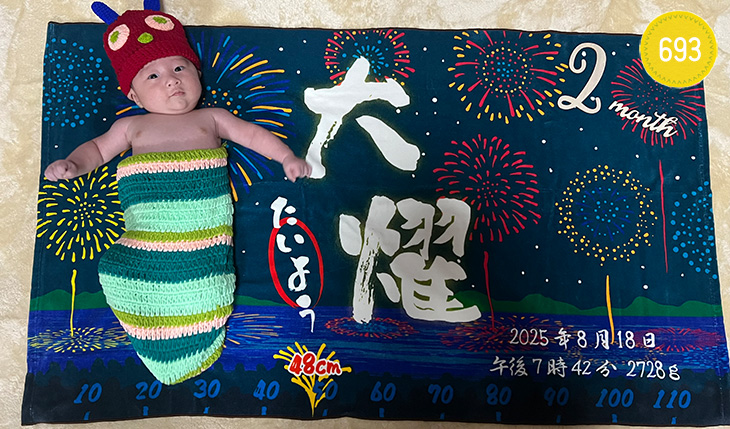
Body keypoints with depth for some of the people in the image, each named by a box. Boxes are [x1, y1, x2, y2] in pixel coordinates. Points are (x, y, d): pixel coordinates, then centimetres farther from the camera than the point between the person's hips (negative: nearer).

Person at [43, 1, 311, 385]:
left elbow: (254, 134, 17)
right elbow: (97, 149, 26)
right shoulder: (132, 126, 24)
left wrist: (288, 158, 6)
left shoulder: (210, 118, 19)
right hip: (148, 228, 2)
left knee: (201, 285, -21)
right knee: (116, 270, -16)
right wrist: (71, 164, 5)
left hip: (203, 226, -2)